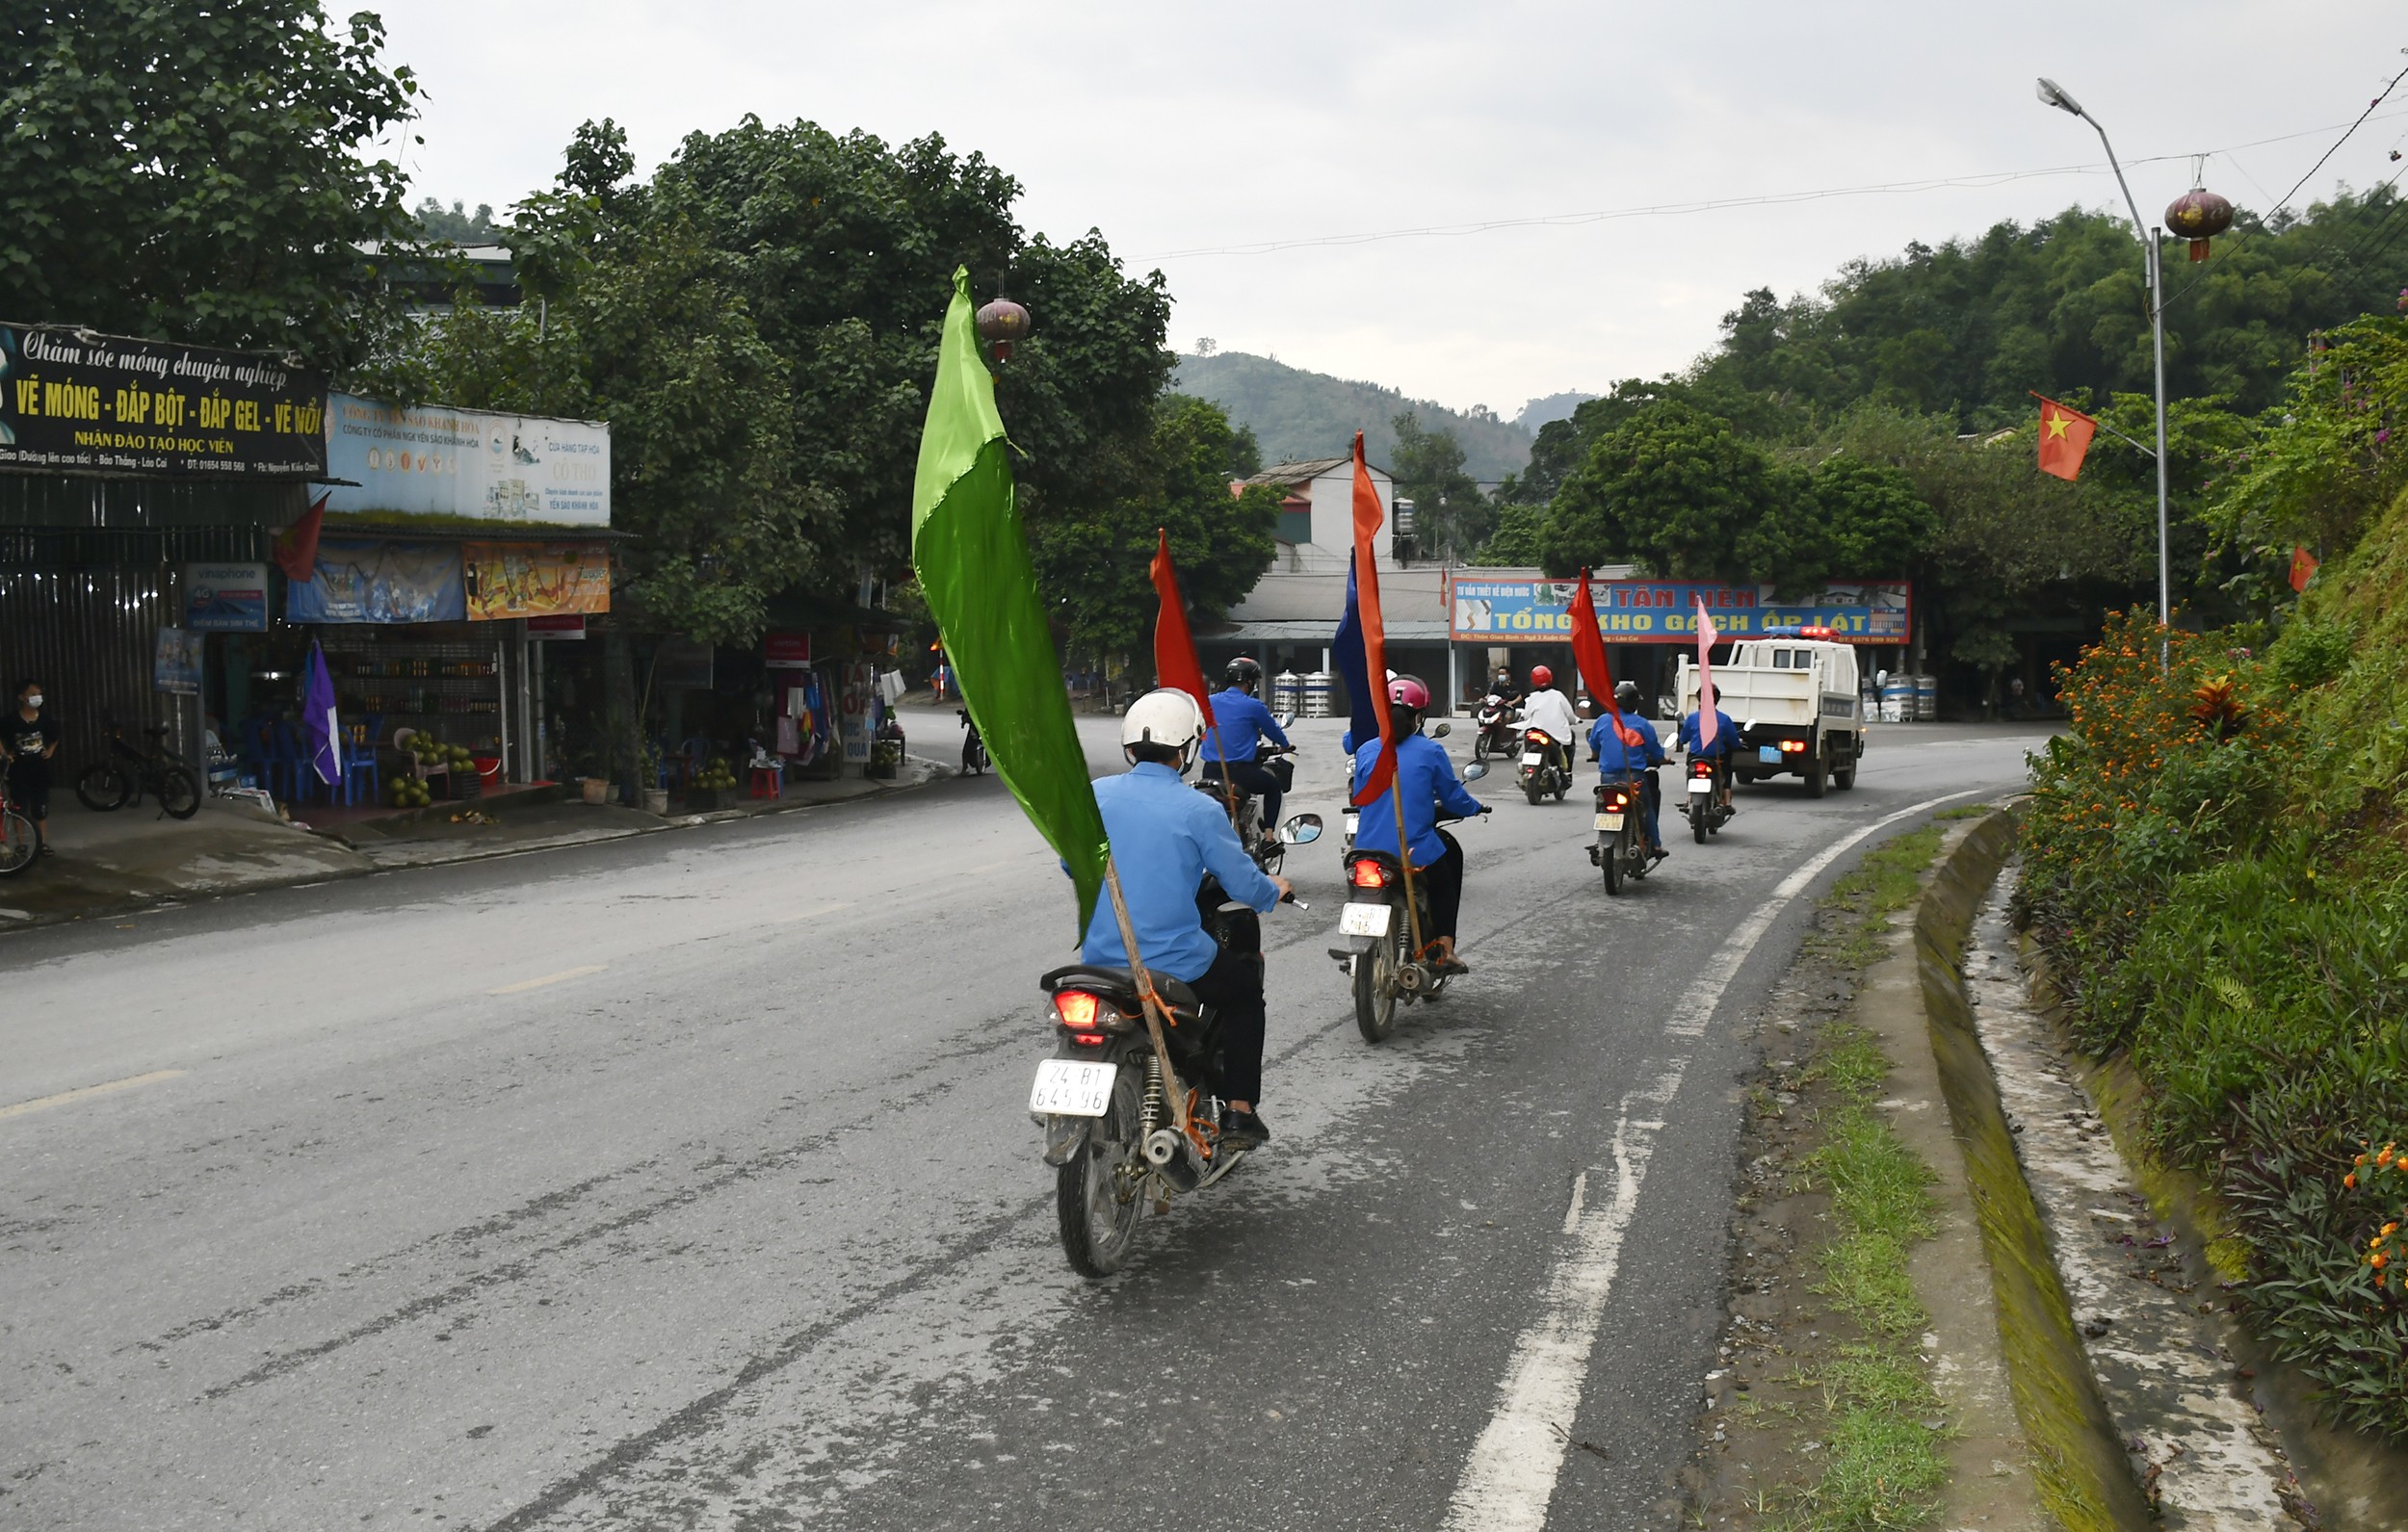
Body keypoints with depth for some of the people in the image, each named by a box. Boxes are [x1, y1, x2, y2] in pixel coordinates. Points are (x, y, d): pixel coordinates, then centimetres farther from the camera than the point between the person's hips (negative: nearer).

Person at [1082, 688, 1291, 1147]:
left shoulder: (1094, 795, 0)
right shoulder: (1198, 810, -12)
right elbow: (1245, 885, -8)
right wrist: (1276, 889, 15)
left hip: (1099, 961, 5)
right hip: (1176, 966, -4)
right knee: (1245, 987, 25)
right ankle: (1239, 1112, 21)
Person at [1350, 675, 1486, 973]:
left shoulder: (1365, 751, 3)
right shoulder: (1431, 751, -6)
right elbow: (1453, 797, 1)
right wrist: (1476, 807, 24)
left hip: (1368, 853, 4)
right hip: (1416, 855, -4)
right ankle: (1444, 950, 20)